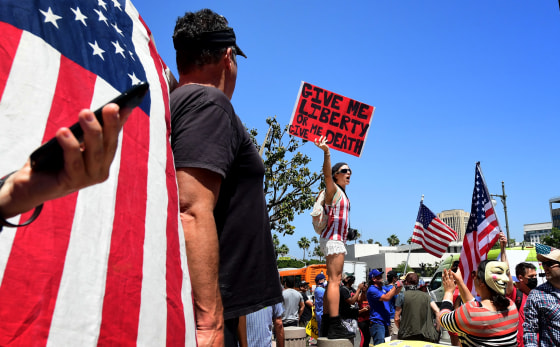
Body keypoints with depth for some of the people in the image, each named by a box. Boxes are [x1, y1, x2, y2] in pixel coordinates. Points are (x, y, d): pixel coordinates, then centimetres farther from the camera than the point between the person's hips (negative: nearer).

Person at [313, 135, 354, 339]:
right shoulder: (333, 189, -7)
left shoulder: (342, 193, 18)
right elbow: (327, 174, -27)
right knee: (335, 280, -16)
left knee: (334, 280, 11)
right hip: (333, 239, -10)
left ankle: (327, 321, 15)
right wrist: (326, 152, -40)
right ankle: (335, 326, -20)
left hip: (337, 240, 10)